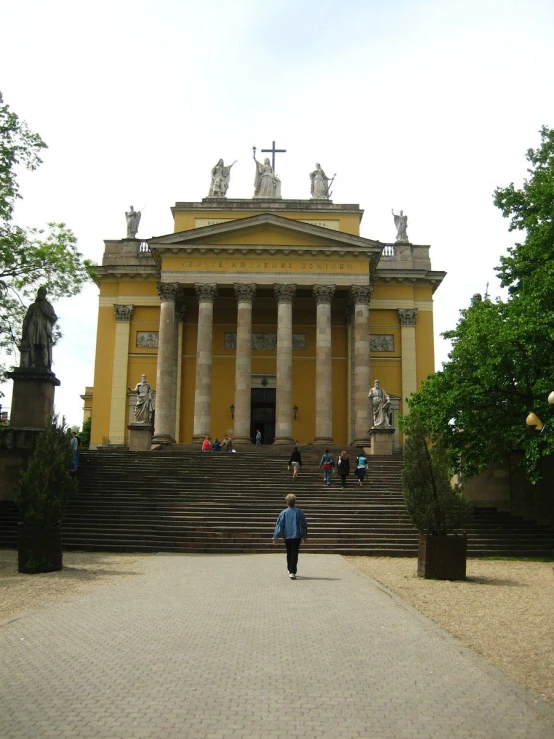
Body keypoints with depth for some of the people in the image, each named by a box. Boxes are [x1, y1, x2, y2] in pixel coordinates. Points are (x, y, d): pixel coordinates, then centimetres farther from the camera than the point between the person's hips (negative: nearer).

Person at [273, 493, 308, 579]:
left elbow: (279, 525, -2)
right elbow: (304, 524, 6)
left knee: (289, 554, 17)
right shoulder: (299, 512, -1)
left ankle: (290, 570, 30)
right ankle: (292, 572, -15)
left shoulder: (283, 513, -3)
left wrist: (275, 537, 2)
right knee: (294, 554, -3)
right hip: (297, 536, -1)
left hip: (287, 536, 1)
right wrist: (304, 536, 18)